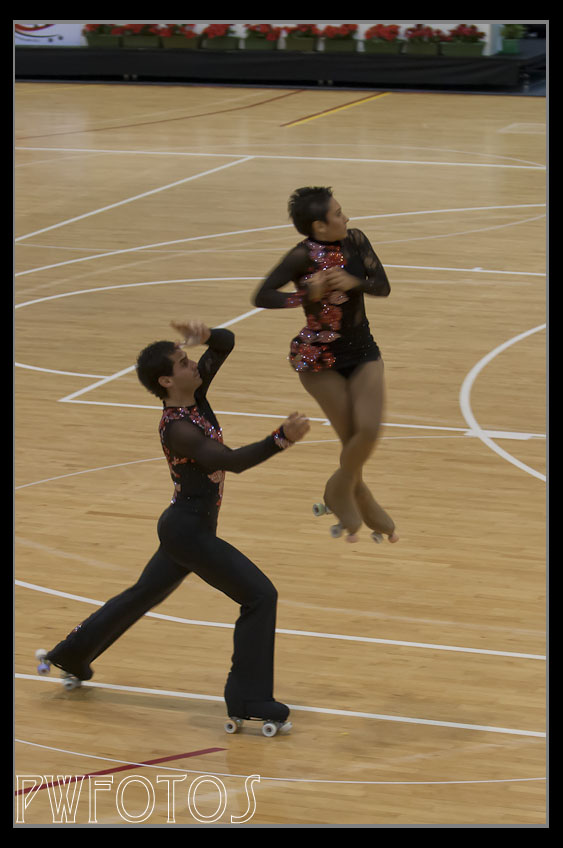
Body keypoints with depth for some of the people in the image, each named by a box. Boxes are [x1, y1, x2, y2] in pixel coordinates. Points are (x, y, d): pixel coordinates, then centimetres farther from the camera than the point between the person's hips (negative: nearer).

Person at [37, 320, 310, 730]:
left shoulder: (196, 397, -1)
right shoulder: (178, 428, -25)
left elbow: (226, 343, 2)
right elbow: (232, 461, -37)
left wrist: (206, 334, -19)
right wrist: (281, 439, -46)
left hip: (187, 527, 10)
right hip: (189, 530, -10)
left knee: (144, 594, 27)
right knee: (260, 595, -11)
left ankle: (71, 654, 45)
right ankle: (248, 700, -8)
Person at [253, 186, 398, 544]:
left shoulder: (355, 240, -6)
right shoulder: (304, 256, -20)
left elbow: (383, 287, -4)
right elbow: (262, 296, -24)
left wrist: (355, 283, -24)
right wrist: (308, 294, -36)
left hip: (362, 352, 4)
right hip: (321, 360, -4)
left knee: (369, 429, -14)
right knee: (351, 440, -3)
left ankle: (339, 490, 13)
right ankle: (369, 511, 21)